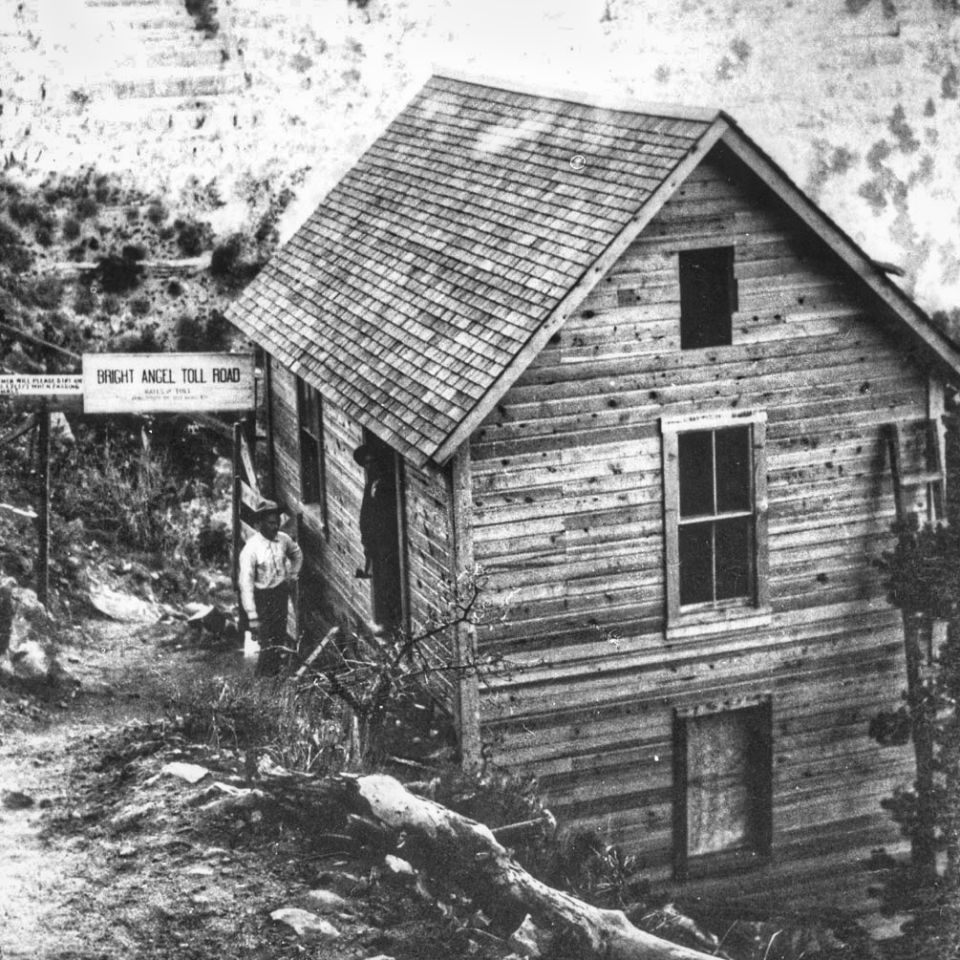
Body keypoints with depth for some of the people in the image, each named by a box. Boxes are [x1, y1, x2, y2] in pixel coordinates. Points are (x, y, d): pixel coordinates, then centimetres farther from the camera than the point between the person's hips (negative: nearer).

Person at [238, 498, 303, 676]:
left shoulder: (283, 539, -3)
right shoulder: (251, 549, -21)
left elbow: (297, 554, 22)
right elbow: (246, 583, -21)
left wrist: (293, 575, 10)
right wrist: (252, 616, -24)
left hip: (281, 593, 6)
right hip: (263, 598, -6)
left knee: (280, 640, 13)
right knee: (268, 645, -6)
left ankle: (276, 673, 27)